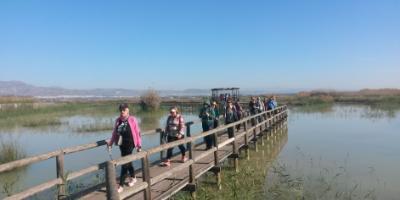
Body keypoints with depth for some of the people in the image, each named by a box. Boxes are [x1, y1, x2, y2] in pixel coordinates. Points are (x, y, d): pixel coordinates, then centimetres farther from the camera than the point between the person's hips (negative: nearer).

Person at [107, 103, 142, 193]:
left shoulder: (132, 120, -9)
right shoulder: (118, 120, 4)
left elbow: (137, 133, -6)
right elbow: (114, 132, 11)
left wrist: (139, 145, -6)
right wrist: (110, 142, 3)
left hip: (130, 144, -5)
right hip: (121, 144, 5)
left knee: (125, 163, -6)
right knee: (128, 162, 18)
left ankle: (121, 185, 0)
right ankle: (133, 177, 40)